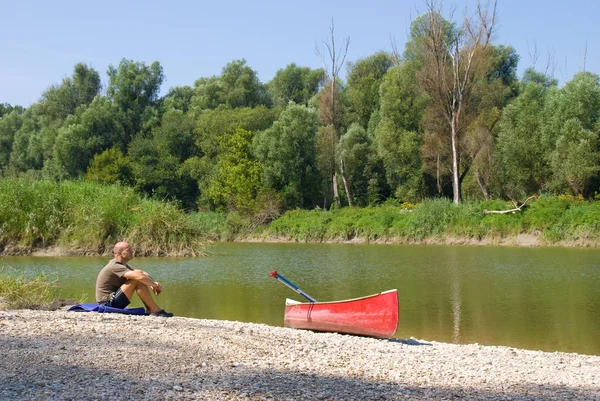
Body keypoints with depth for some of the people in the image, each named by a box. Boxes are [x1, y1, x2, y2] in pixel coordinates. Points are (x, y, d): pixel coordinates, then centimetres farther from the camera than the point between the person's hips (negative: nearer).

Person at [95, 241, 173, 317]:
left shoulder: (121, 265, 13)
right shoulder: (115, 267, -20)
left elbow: (141, 273, 9)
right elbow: (140, 276, -30)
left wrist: (153, 283, -9)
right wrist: (155, 285, -15)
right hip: (108, 303, -10)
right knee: (137, 280, -21)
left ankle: (149, 309, 1)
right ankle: (156, 311, -16)